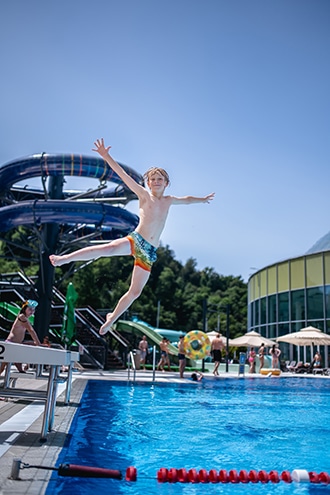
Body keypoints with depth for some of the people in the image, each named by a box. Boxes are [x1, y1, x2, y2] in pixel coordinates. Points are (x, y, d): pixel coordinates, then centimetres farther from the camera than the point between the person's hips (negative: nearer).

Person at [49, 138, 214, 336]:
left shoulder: (168, 201, 18)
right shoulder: (144, 195, 4)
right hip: (135, 240, -5)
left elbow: (186, 199, 38)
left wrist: (202, 199, 49)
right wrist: (106, 156, -9)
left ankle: (111, 319, 21)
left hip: (150, 252, 5)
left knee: (135, 292, 3)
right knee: (109, 248, -35)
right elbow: (123, 175, -3)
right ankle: (64, 259, -29)